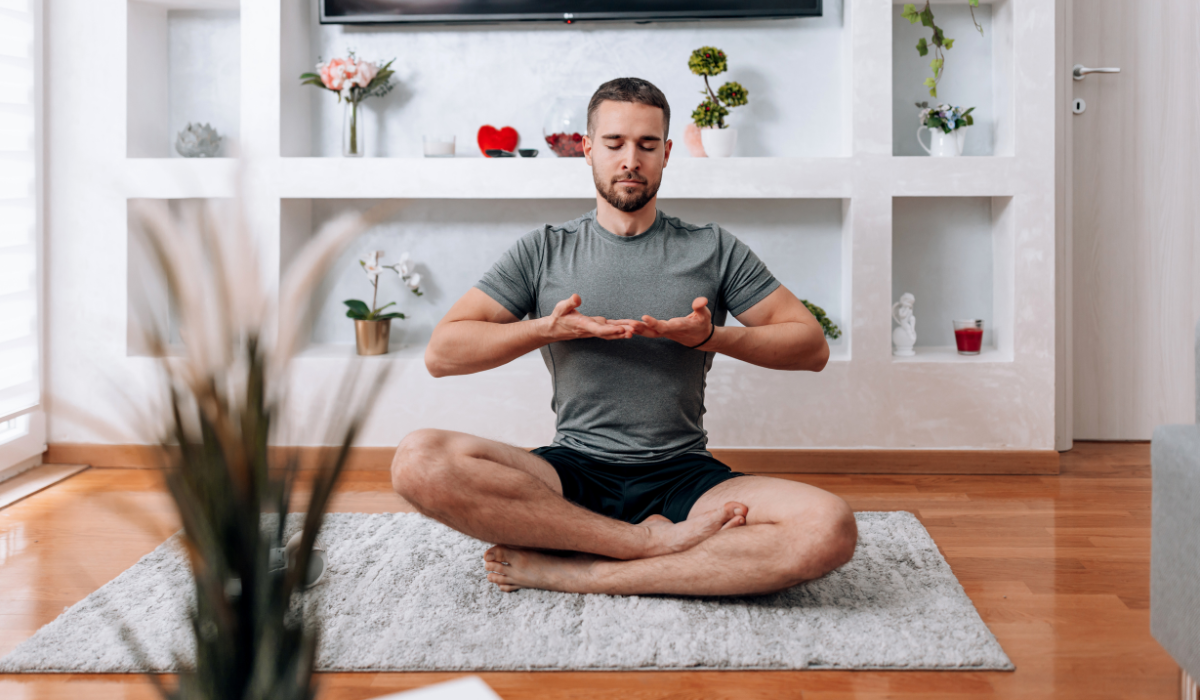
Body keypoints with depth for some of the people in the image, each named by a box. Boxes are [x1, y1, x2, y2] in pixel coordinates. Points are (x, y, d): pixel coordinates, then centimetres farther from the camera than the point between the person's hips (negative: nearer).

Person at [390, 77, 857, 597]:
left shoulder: (714, 251, 11)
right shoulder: (543, 252, 9)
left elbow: (812, 346, 7)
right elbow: (441, 353, 3)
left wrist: (712, 337, -9)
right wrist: (547, 328, -12)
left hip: (683, 476, 0)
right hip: (572, 474, 0)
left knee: (830, 529, -30)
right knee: (419, 461, -29)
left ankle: (563, 570, -25)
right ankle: (654, 541, -24)